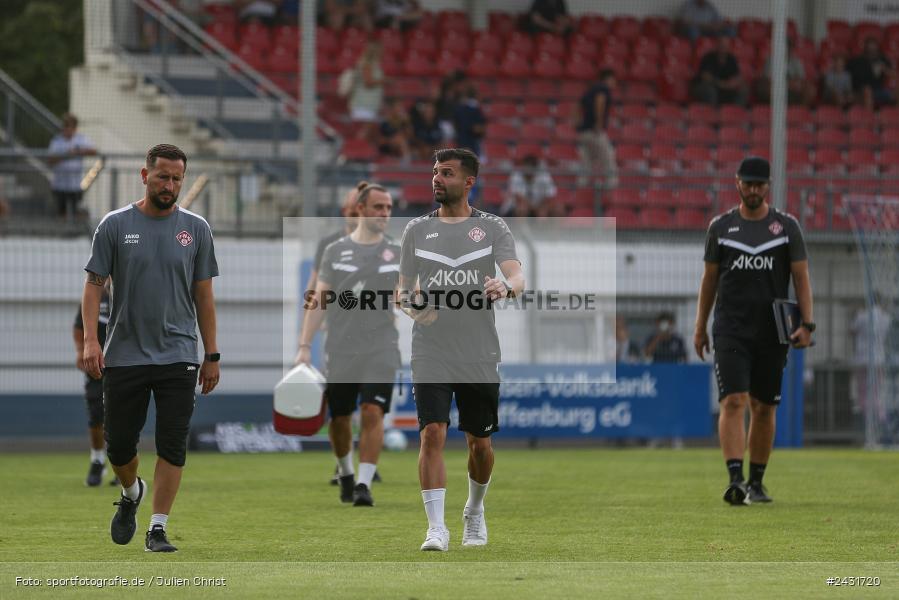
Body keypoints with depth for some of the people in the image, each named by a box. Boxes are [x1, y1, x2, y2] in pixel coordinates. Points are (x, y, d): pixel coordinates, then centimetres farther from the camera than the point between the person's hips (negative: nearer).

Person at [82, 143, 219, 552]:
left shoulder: (195, 229, 4)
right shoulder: (115, 226, -1)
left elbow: (203, 295, 8)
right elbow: (94, 285, -1)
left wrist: (212, 355, 5)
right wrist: (90, 339, -14)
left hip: (178, 357, 0)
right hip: (124, 356, 0)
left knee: (172, 447, -6)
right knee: (119, 445, 5)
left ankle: (157, 529, -2)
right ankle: (131, 495, 36)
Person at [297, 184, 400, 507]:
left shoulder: (396, 253, 7)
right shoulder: (336, 251, 5)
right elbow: (319, 301, 4)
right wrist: (305, 346, -1)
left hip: (380, 349, -1)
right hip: (340, 349, 1)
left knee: (372, 413, -15)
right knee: (339, 417, 6)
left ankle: (364, 484, -14)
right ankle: (346, 473, 31)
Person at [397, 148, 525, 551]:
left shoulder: (492, 228, 3)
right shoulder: (417, 230, 9)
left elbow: (517, 277, -11)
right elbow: (403, 290, 13)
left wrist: (505, 286, -35)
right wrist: (410, 303, -11)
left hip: (480, 358, 0)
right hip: (431, 356, 0)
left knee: (479, 442, 9)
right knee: (432, 434, -15)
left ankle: (475, 512, 35)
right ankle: (436, 527, -14)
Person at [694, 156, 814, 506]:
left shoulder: (786, 226, 6)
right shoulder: (720, 226, 7)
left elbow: (801, 278, 4)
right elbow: (709, 279, 13)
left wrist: (806, 324, -7)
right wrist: (700, 327, 11)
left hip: (772, 332, 1)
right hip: (730, 330, -1)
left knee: (764, 408, 7)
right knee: (733, 402, -15)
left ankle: (756, 483, 18)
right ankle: (735, 480, -24)